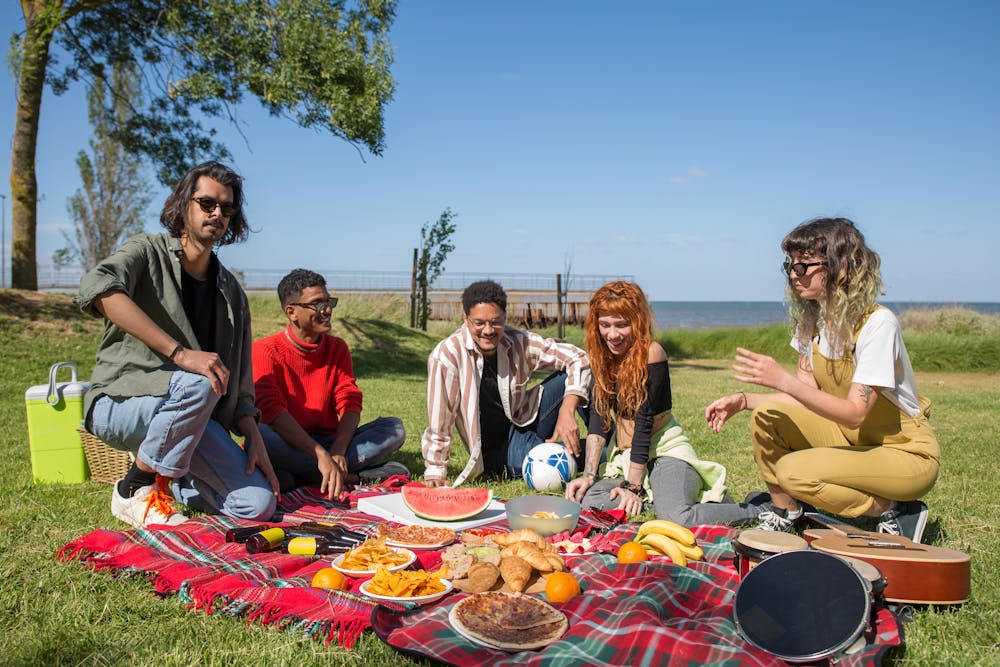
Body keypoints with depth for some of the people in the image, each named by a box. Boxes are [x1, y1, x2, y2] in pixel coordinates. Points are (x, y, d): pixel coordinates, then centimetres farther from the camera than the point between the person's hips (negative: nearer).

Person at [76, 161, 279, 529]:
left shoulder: (230, 291, 11)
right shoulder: (147, 251, -4)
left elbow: (239, 379, 11)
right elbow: (98, 289, -28)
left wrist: (254, 437, -4)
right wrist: (179, 353, -35)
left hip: (196, 416, 4)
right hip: (118, 403, -4)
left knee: (258, 504, -14)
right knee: (197, 385, -37)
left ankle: (167, 481, 12)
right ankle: (135, 490, -14)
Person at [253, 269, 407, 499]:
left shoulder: (337, 348, 8)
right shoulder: (265, 350, -8)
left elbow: (350, 402, -1)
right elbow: (271, 410, -21)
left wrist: (338, 452, -21)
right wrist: (322, 455, -32)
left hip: (328, 442, 4)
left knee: (394, 428, -14)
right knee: (260, 435, -37)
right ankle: (349, 476, -25)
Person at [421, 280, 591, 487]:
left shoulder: (520, 343, -12)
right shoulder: (447, 355, -22)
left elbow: (577, 358, -10)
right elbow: (440, 423, -17)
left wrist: (567, 412, -24)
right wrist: (434, 472, -13)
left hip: (523, 422, 4)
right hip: (497, 452, -4)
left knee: (568, 377, -16)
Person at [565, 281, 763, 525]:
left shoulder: (650, 353, -17)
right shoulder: (601, 355, 2)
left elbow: (644, 421, -18)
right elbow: (598, 416, -3)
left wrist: (633, 486, -18)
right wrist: (589, 474, -11)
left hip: (664, 451, -6)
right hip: (624, 458, 6)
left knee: (677, 519, -31)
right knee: (585, 499, -20)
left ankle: (756, 510, -3)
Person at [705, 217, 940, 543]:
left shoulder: (877, 323, -25)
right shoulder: (812, 319, -2)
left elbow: (855, 413, -29)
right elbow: (808, 397, -1)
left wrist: (782, 380, -36)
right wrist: (744, 400, -13)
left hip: (907, 453, -7)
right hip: (852, 438, 7)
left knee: (794, 470, -26)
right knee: (765, 418, -12)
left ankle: (896, 512, -4)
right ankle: (783, 515, 5)